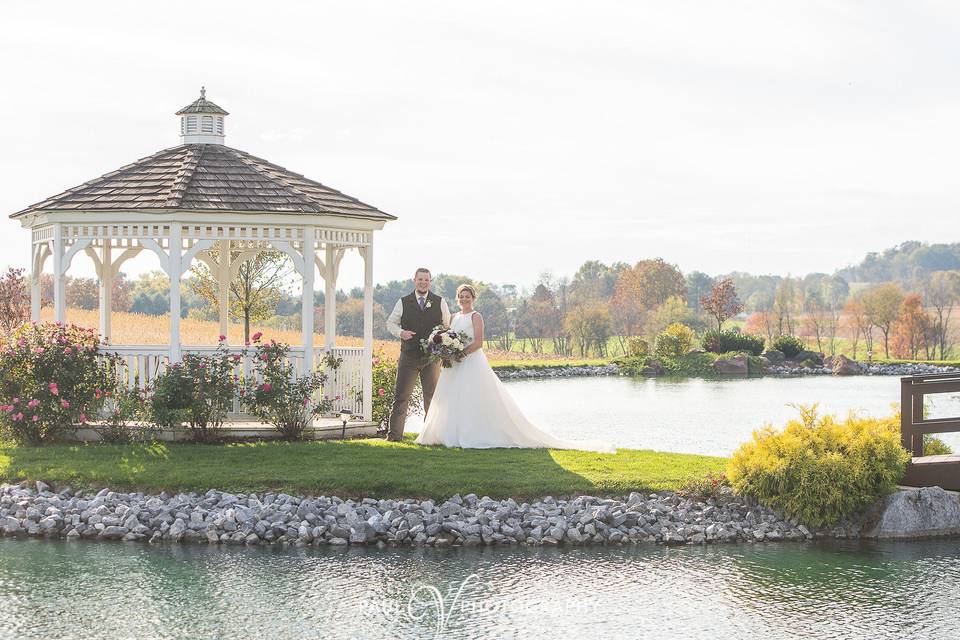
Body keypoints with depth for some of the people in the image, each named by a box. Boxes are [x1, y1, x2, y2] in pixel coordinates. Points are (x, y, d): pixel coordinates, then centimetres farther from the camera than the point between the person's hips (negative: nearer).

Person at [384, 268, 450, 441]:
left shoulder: (440, 302, 6)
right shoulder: (403, 302, 4)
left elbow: (448, 326, 11)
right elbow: (390, 322, 11)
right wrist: (400, 332, -10)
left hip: (432, 357, 1)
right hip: (408, 357, -1)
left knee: (432, 397, 7)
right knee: (401, 397, -3)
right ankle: (394, 434, -1)